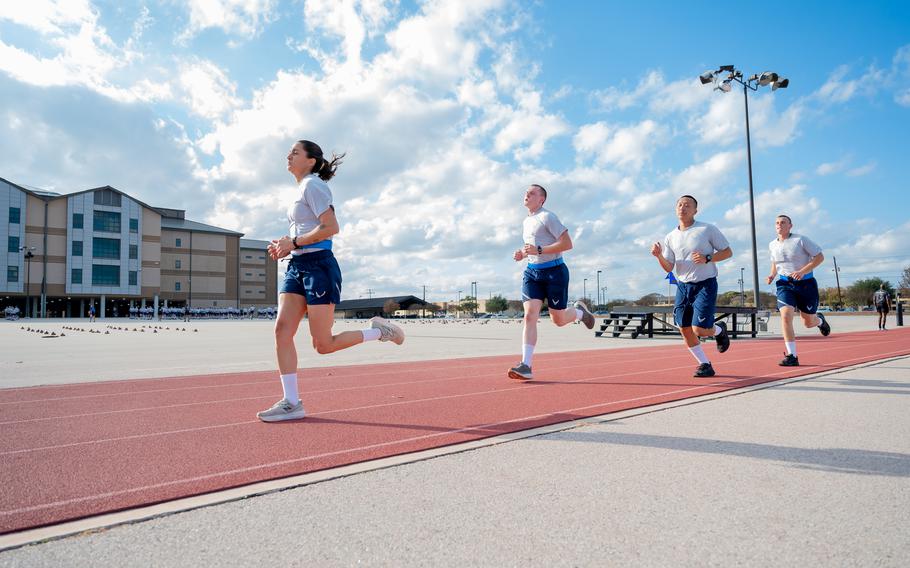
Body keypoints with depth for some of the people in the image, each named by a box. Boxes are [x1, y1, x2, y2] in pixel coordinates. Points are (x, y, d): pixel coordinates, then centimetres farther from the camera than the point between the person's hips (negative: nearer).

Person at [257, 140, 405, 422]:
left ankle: (379, 331, 14)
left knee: (323, 344, -5)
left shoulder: (313, 185, -8)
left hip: (318, 266, -9)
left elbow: (330, 227, -19)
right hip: (297, 266, 9)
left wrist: (293, 243, -17)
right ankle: (291, 403, 2)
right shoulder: (302, 189, 20)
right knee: (282, 329, -3)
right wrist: (285, 245, 11)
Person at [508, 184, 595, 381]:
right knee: (529, 315, -12)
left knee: (558, 320, 4)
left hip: (554, 271, -6)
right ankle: (526, 366, -17)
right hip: (532, 272, 6)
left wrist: (538, 250, -22)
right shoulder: (526, 222, 17)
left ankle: (580, 311, 40)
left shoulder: (547, 217, -8)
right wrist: (523, 254, 9)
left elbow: (567, 243, -16)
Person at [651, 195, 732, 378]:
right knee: (684, 329, 2)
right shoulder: (670, 237, 6)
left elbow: (728, 252, -1)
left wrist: (707, 258, -18)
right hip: (683, 285, 5)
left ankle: (719, 330, 24)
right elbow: (669, 268, 4)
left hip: (705, 285, -4)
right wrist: (659, 256, -16)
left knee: (699, 329, -13)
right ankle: (705, 365, 20)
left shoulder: (707, 229, -4)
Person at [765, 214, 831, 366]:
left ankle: (820, 320, 49)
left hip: (805, 283, -2)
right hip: (785, 284, 2)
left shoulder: (801, 240, -8)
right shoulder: (773, 245, 6)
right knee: (785, 316, -20)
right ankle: (792, 356, -16)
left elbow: (820, 257, -8)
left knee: (808, 323, 9)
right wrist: (772, 275, 5)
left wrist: (802, 271, -21)